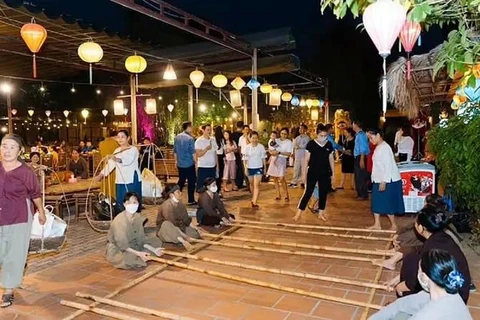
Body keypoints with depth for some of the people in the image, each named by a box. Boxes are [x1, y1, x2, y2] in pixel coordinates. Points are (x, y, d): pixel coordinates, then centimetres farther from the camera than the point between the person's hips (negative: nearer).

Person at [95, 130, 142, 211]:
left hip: (132, 181, -6)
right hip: (120, 181, 6)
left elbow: (128, 160, -27)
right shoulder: (117, 150, 17)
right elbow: (110, 163, 12)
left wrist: (117, 159, -46)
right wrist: (101, 174, 2)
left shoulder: (133, 149, -7)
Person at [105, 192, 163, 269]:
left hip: (133, 245, 7)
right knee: (130, 259, -37)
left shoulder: (138, 217, -6)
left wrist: (154, 249, -15)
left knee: (156, 241, -1)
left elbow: (141, 238, -2)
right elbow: (122, 245, -26)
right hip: (117, 249, -7)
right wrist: (139, 253, -34)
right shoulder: (119, 221, -26)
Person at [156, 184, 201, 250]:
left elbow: (186, 219, 5)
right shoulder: (166, 206, -25)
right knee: (166, 224, -40)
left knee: (196, 233, -6)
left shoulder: (180, 204, -2)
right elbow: (172, 225, -30)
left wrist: (197, 229, -2)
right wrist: (184, 236, -35)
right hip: (164, 231, -7)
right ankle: (183, 241, -44)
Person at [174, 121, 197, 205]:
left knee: (181, 181, 18)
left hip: (180, 164, 6)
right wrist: (196, 162, -6)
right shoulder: (190, 138, -15)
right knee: (191, 182, 4)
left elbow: (175, 151, 12)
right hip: (189, 164, -6)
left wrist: (176, 161, 22)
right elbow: (193, 153, -15)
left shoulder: (177, 137, 5)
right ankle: (191, 200, 8)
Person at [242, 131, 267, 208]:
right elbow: (245, 159, -3)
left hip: (259, 168, -2)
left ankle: (254, 202, -15)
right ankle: (253, 198, 39)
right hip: (250, 168, 2)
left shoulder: (261, 147, -6)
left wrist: (265, 167, 6)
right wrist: (245, 168, -10)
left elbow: (263, 158, 2)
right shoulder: (247, 147, -6)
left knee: (256, 185, -10)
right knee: (252, 184, 18)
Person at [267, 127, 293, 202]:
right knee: (275, 178, 5)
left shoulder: (289, 142, -1)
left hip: (282, 160, -4)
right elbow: (271, 150, 11)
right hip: (274, 160, 4)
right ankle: (278, 194, 16)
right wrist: (272, 152, -12)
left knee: (281, 179, -14)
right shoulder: (276, 140, 10)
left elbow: (289, 154, -9)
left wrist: (279, 152, -17)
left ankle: (286, 195, 2)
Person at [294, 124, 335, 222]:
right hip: (312, 173, -3)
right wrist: (305, 173, -6)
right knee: (308, 193, -4)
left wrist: (333, 173, 9)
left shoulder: (329, 145, 1)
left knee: (323, 193, 9)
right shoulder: (311, 144, -9)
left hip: (325, 173, 3)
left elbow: (331, 160, 9)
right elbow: (306, 160, -5)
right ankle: (299, 213, 4)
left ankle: (321, 213, 23)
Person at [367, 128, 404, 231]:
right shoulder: (378, 147, 11)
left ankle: (393, 225, 16)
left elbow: (388, 166, -23)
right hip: (378, 180, 9)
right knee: (376, 202, 11)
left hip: (389, 181, -9)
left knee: (388, 204, 0)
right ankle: (377, 224, 19)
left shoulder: (385, 147, -18)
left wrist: (384, 181, -24)